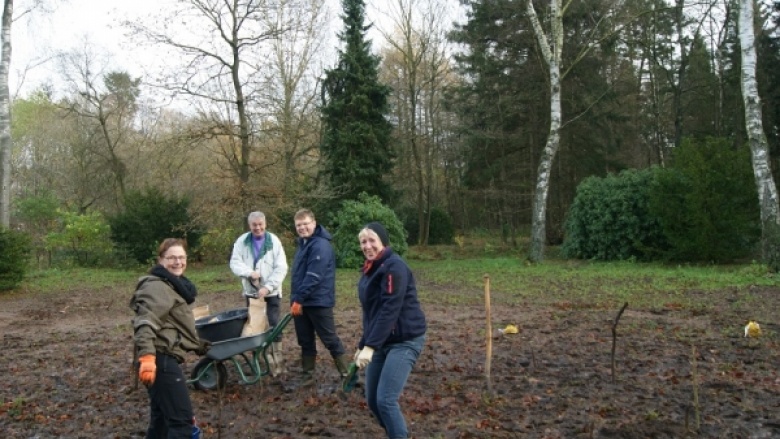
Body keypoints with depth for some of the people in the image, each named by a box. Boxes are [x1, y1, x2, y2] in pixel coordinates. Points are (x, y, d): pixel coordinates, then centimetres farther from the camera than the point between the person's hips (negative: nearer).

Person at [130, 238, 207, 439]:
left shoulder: (173, 285, 21)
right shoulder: (158, 286, -12)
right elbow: (146, 323, -27)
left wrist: (200, 345, 36)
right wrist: (147, 356, -40)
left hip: (166, 358, 11)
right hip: (160, 360, -11)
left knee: (162, 417, 20)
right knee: (182, 419, -11)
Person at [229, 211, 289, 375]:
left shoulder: (274, 241, -7)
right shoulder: (242, 241, -1)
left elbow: (281, 268, -11)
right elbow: (234, 262, -7)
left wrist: (268, 287, -20)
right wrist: (249, 272, -25)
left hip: (271, 292, -2)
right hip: (251, 291, 2)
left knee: (274, 324, -2)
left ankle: (277, 358, 7)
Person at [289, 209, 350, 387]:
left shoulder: (320, 245, -17)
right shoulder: (303, 243, 15)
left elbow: (313, 277, -24)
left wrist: (299, 299, -22)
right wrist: (296, 299, 17)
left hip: (318, 302, -9)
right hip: (302, 302, 9)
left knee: (330, 339, 0)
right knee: (305, 342, 13)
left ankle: (348, 374, 10)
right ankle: (307, 376, 23)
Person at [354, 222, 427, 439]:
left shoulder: (395, 267, -17)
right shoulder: (371, 269, 11)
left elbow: (390, 310, -24)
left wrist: (370, 346, -27)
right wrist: (363, 345, 18)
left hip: (404, 341, -9)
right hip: (383, 341, 9)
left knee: (385, 400, -15)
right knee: (372, 400, 10)